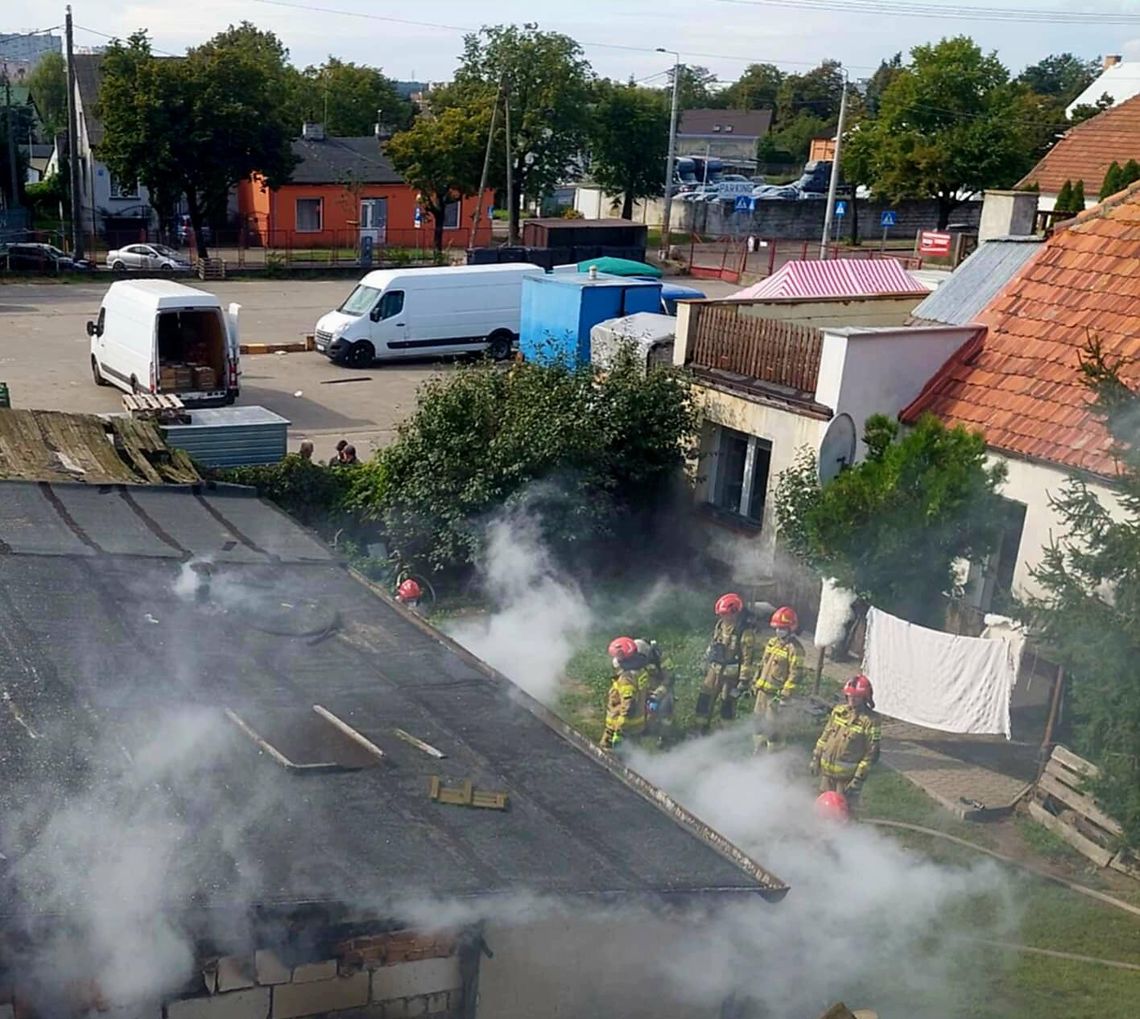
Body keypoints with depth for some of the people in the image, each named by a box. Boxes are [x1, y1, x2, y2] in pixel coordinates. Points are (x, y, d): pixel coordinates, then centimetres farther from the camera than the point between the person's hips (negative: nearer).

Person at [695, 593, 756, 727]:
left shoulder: (745, 632, -23)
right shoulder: (721, 624, -1)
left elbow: (747, 659, -21)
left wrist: (743, 681, -20)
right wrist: (707, 658, 20)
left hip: (731, 674, -7)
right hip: (715, 669, 7)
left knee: (727, 704, 6)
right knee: (705, 699, 13)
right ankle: (703, 727, 30)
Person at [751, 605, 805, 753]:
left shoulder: (795, 649, -14)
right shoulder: (772, 642, 10)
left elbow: (795, 674, -17)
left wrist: (785, 694, -20)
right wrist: (755, 682, 17)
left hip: (776, 693, -8)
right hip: (763, 689, 8)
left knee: (771, 724, -5)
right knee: (758, 718, 15)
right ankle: (758, 749, 29)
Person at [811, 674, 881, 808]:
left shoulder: (870, 721, -14)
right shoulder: (839, 710, 4)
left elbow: (871, 754, -13)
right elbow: (825, 735, 14)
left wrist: (859, 778, -15)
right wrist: (816, 757, 13)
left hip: (847, 775, -6)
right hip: (827, 769, 6)